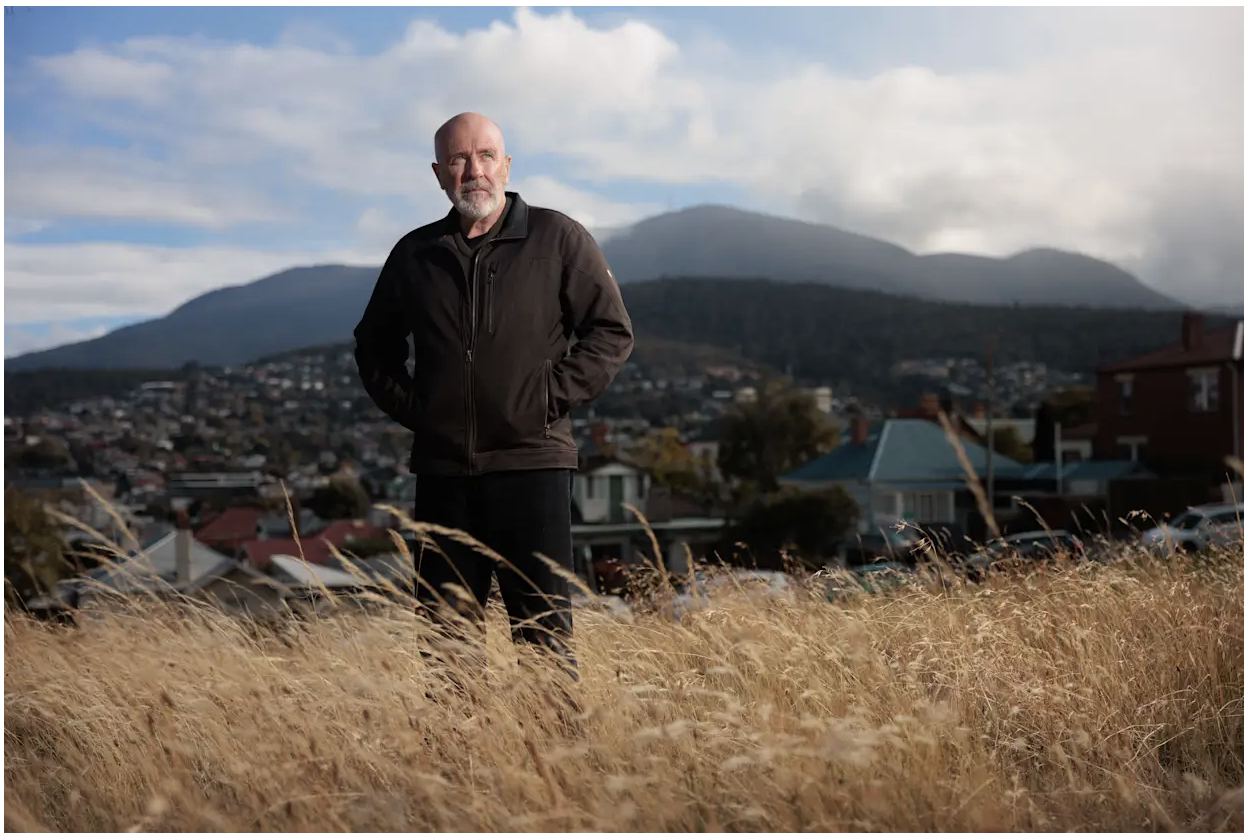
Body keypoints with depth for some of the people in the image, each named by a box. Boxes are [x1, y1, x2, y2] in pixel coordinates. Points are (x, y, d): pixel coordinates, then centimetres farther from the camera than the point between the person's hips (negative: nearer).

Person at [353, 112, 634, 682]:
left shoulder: (558, 239, 2)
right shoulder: (415, 254, 12)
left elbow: (612, 332, 3)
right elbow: (374, 345, 25)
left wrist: (551, 398, -6)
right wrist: (408, 408, 10)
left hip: (532, 463, -3)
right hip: (442, 470, 4)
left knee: (544, 633, -2)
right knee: (444, 634, 8)